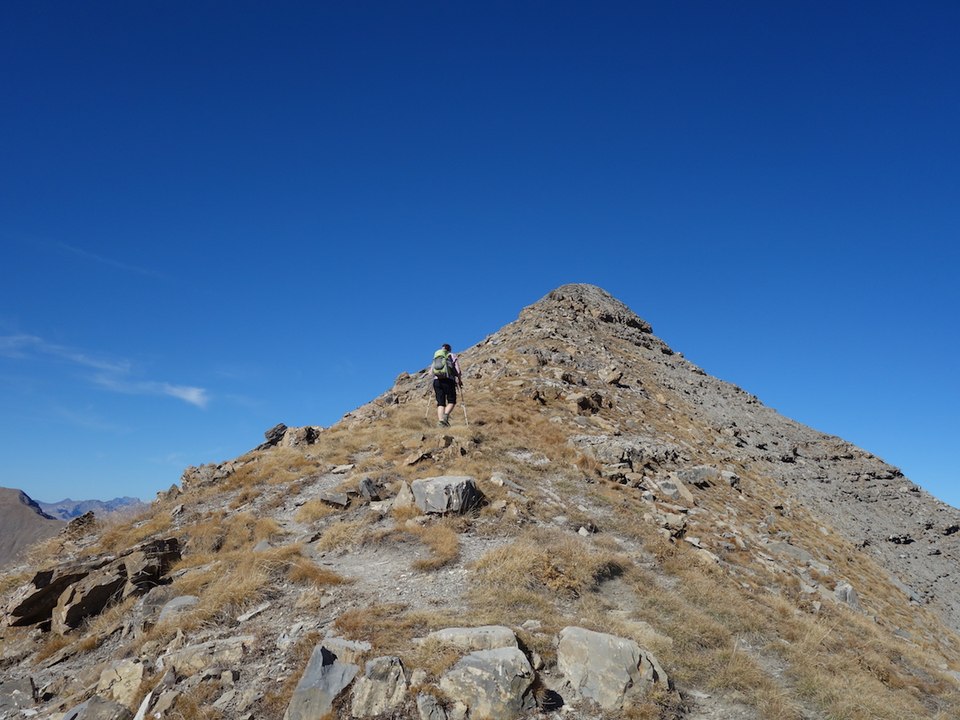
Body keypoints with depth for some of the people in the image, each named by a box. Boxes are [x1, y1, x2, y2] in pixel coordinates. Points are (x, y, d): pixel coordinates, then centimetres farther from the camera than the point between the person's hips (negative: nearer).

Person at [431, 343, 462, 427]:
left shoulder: (435, 357, 22)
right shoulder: (453, 356, 12)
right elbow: (458, 371, 3)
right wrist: (460, 380, 15)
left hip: (437, 380, 3)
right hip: (448, 380, -3)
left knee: (440, 403, 6)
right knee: (451, 401, 7)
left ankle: (440, 420, -11)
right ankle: (446, 415, -18)